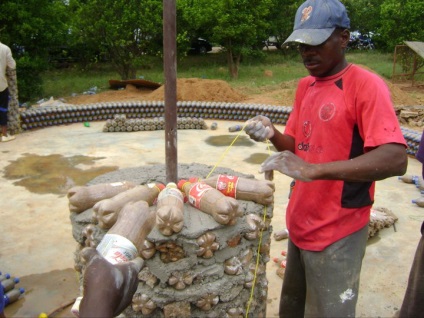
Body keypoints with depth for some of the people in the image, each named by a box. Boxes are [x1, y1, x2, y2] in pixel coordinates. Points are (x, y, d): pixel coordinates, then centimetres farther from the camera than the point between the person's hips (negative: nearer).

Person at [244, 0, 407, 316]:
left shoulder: (366, 85, -16)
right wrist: (272, 135, -8)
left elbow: (395, 159, -28)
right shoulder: (305, 86, 8)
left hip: (336, 233, -7)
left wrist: (312, 170, -36)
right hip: (300, 222, 8)